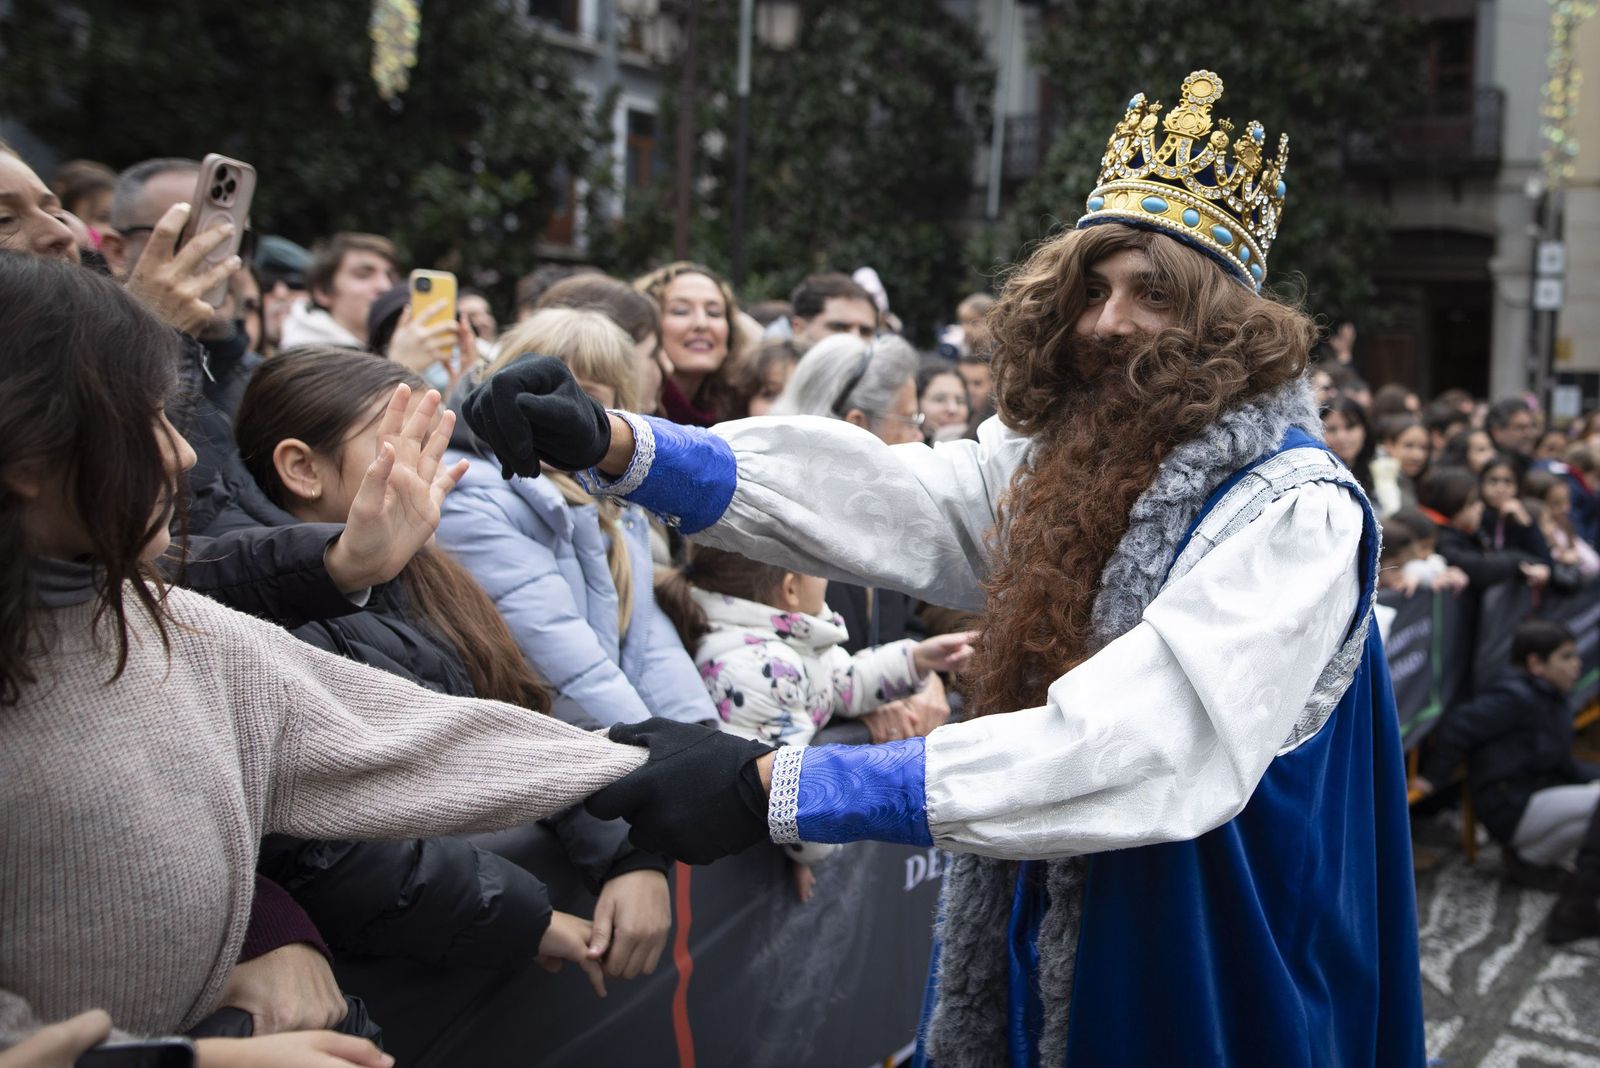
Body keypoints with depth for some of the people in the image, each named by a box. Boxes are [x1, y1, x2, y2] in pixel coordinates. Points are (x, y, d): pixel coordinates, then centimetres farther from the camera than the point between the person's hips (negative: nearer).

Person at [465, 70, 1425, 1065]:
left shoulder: (1295, 510, -19)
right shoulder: (1058, 462, 2)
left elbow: (1138, 748, -32)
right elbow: (876, 493, -12)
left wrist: (774, 788, -37)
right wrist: (618, 443, -27)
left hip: (1203, 981, -5)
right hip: (1031, 946, 5)